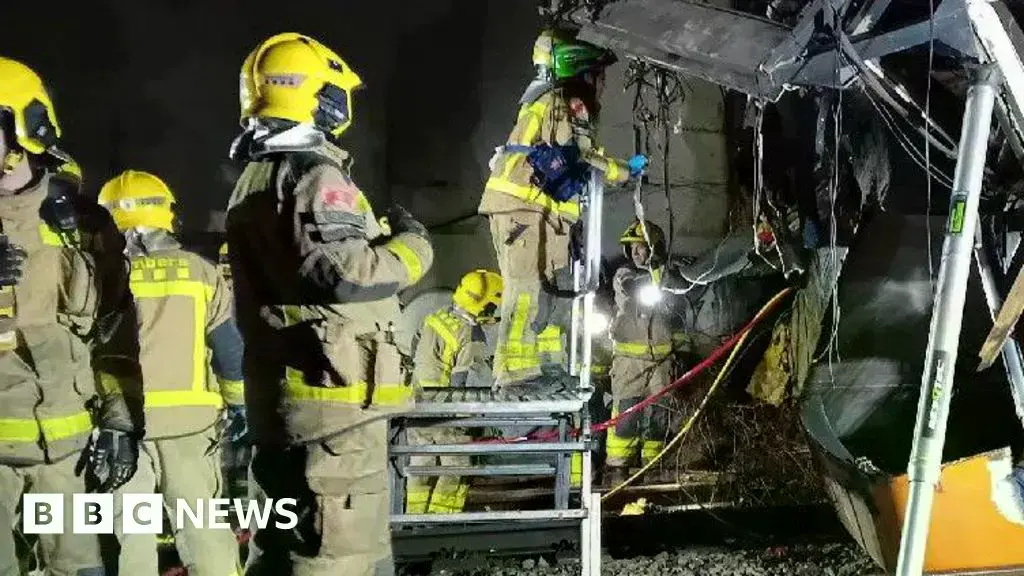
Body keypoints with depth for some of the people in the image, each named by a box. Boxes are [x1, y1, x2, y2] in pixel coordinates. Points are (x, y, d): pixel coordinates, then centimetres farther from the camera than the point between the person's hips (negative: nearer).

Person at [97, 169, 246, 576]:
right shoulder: (201, 271, 3)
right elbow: (231, 347, 3)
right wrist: (241, 405, 13)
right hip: (190, 418, 2)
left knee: (127, 530, 9)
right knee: (203, 524, 10)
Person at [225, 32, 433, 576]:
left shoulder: (254, 180, 18)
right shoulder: (314, 174, -13)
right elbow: (346, 273, -25)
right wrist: (413, 244, -8)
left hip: (281, 398, 10)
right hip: (335, 399, -10)